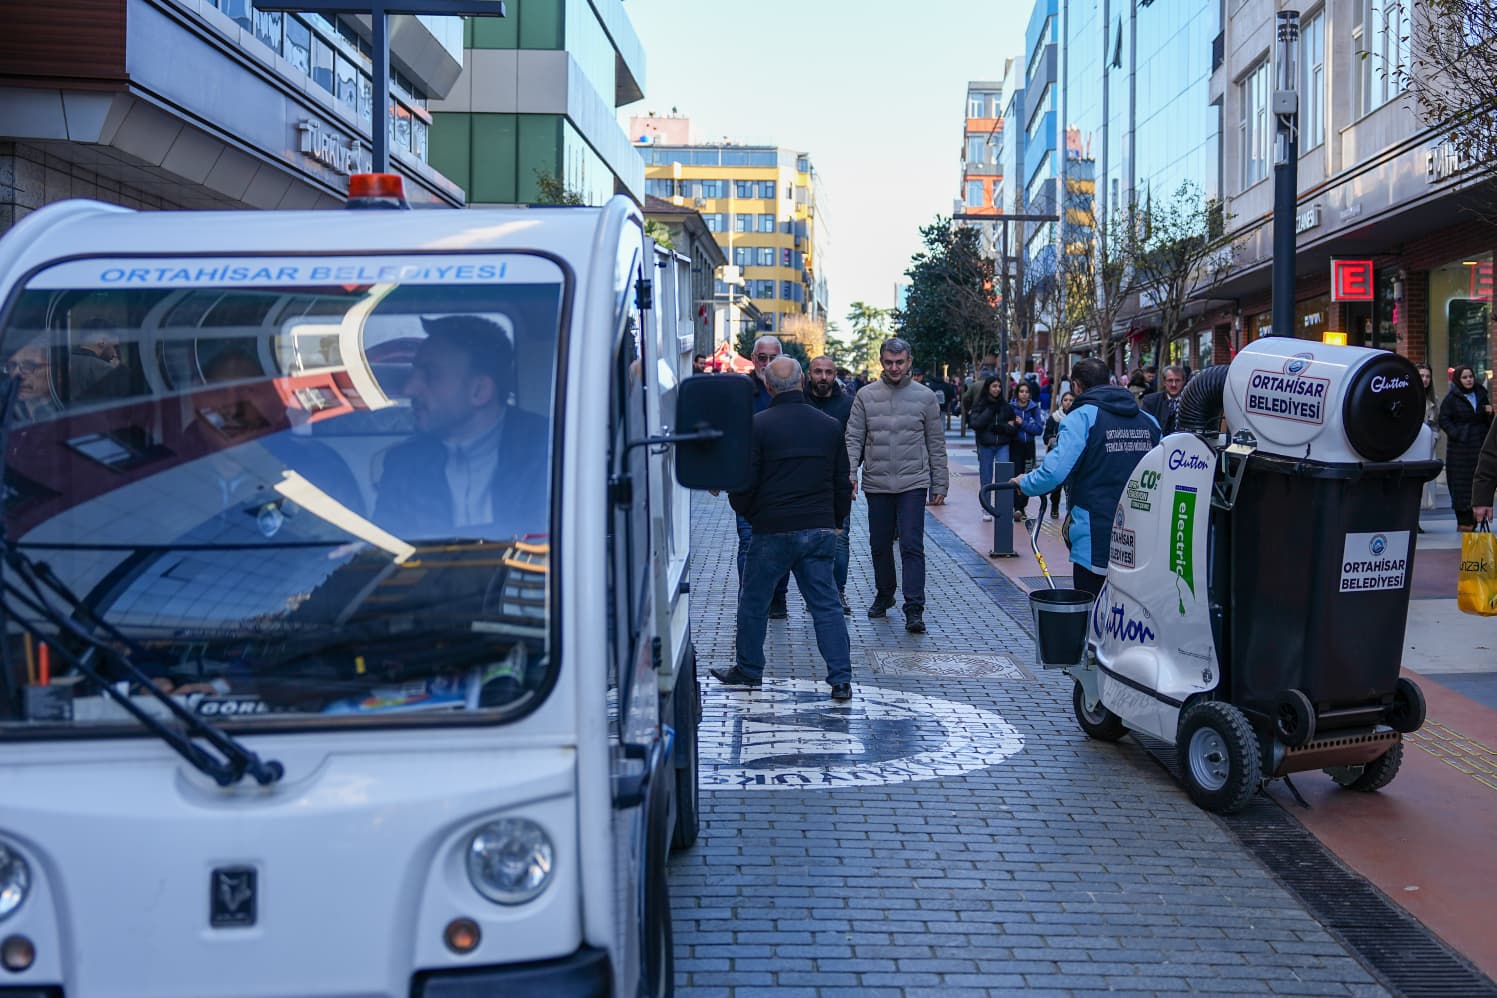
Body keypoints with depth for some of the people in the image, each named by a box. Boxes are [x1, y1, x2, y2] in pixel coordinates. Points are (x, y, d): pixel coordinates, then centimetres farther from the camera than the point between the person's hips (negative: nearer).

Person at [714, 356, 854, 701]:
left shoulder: (758, 425, -8)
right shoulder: (830, 426, 5)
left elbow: (744, 481, -8)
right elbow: (843, 482, 10)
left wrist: (745, 511, 12)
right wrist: (835, 521, 22)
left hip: (773, 530, -3)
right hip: (820, 530, 4)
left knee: (753, 601, 13)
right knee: (826, 605, 6)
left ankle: (749, 670, 25)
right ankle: (840, 679, 1)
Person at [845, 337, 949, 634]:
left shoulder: (925, 397, 3)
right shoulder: (866, 396, 4)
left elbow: (936, 445, 7)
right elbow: (853, 439, 3)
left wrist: (939, 485, 5)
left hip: (913, 484, -2)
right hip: (876, 484, 2)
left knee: (912, 545, -9)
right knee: (879, 545, 13)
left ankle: (914, 609, -9)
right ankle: (884, 595, 32)